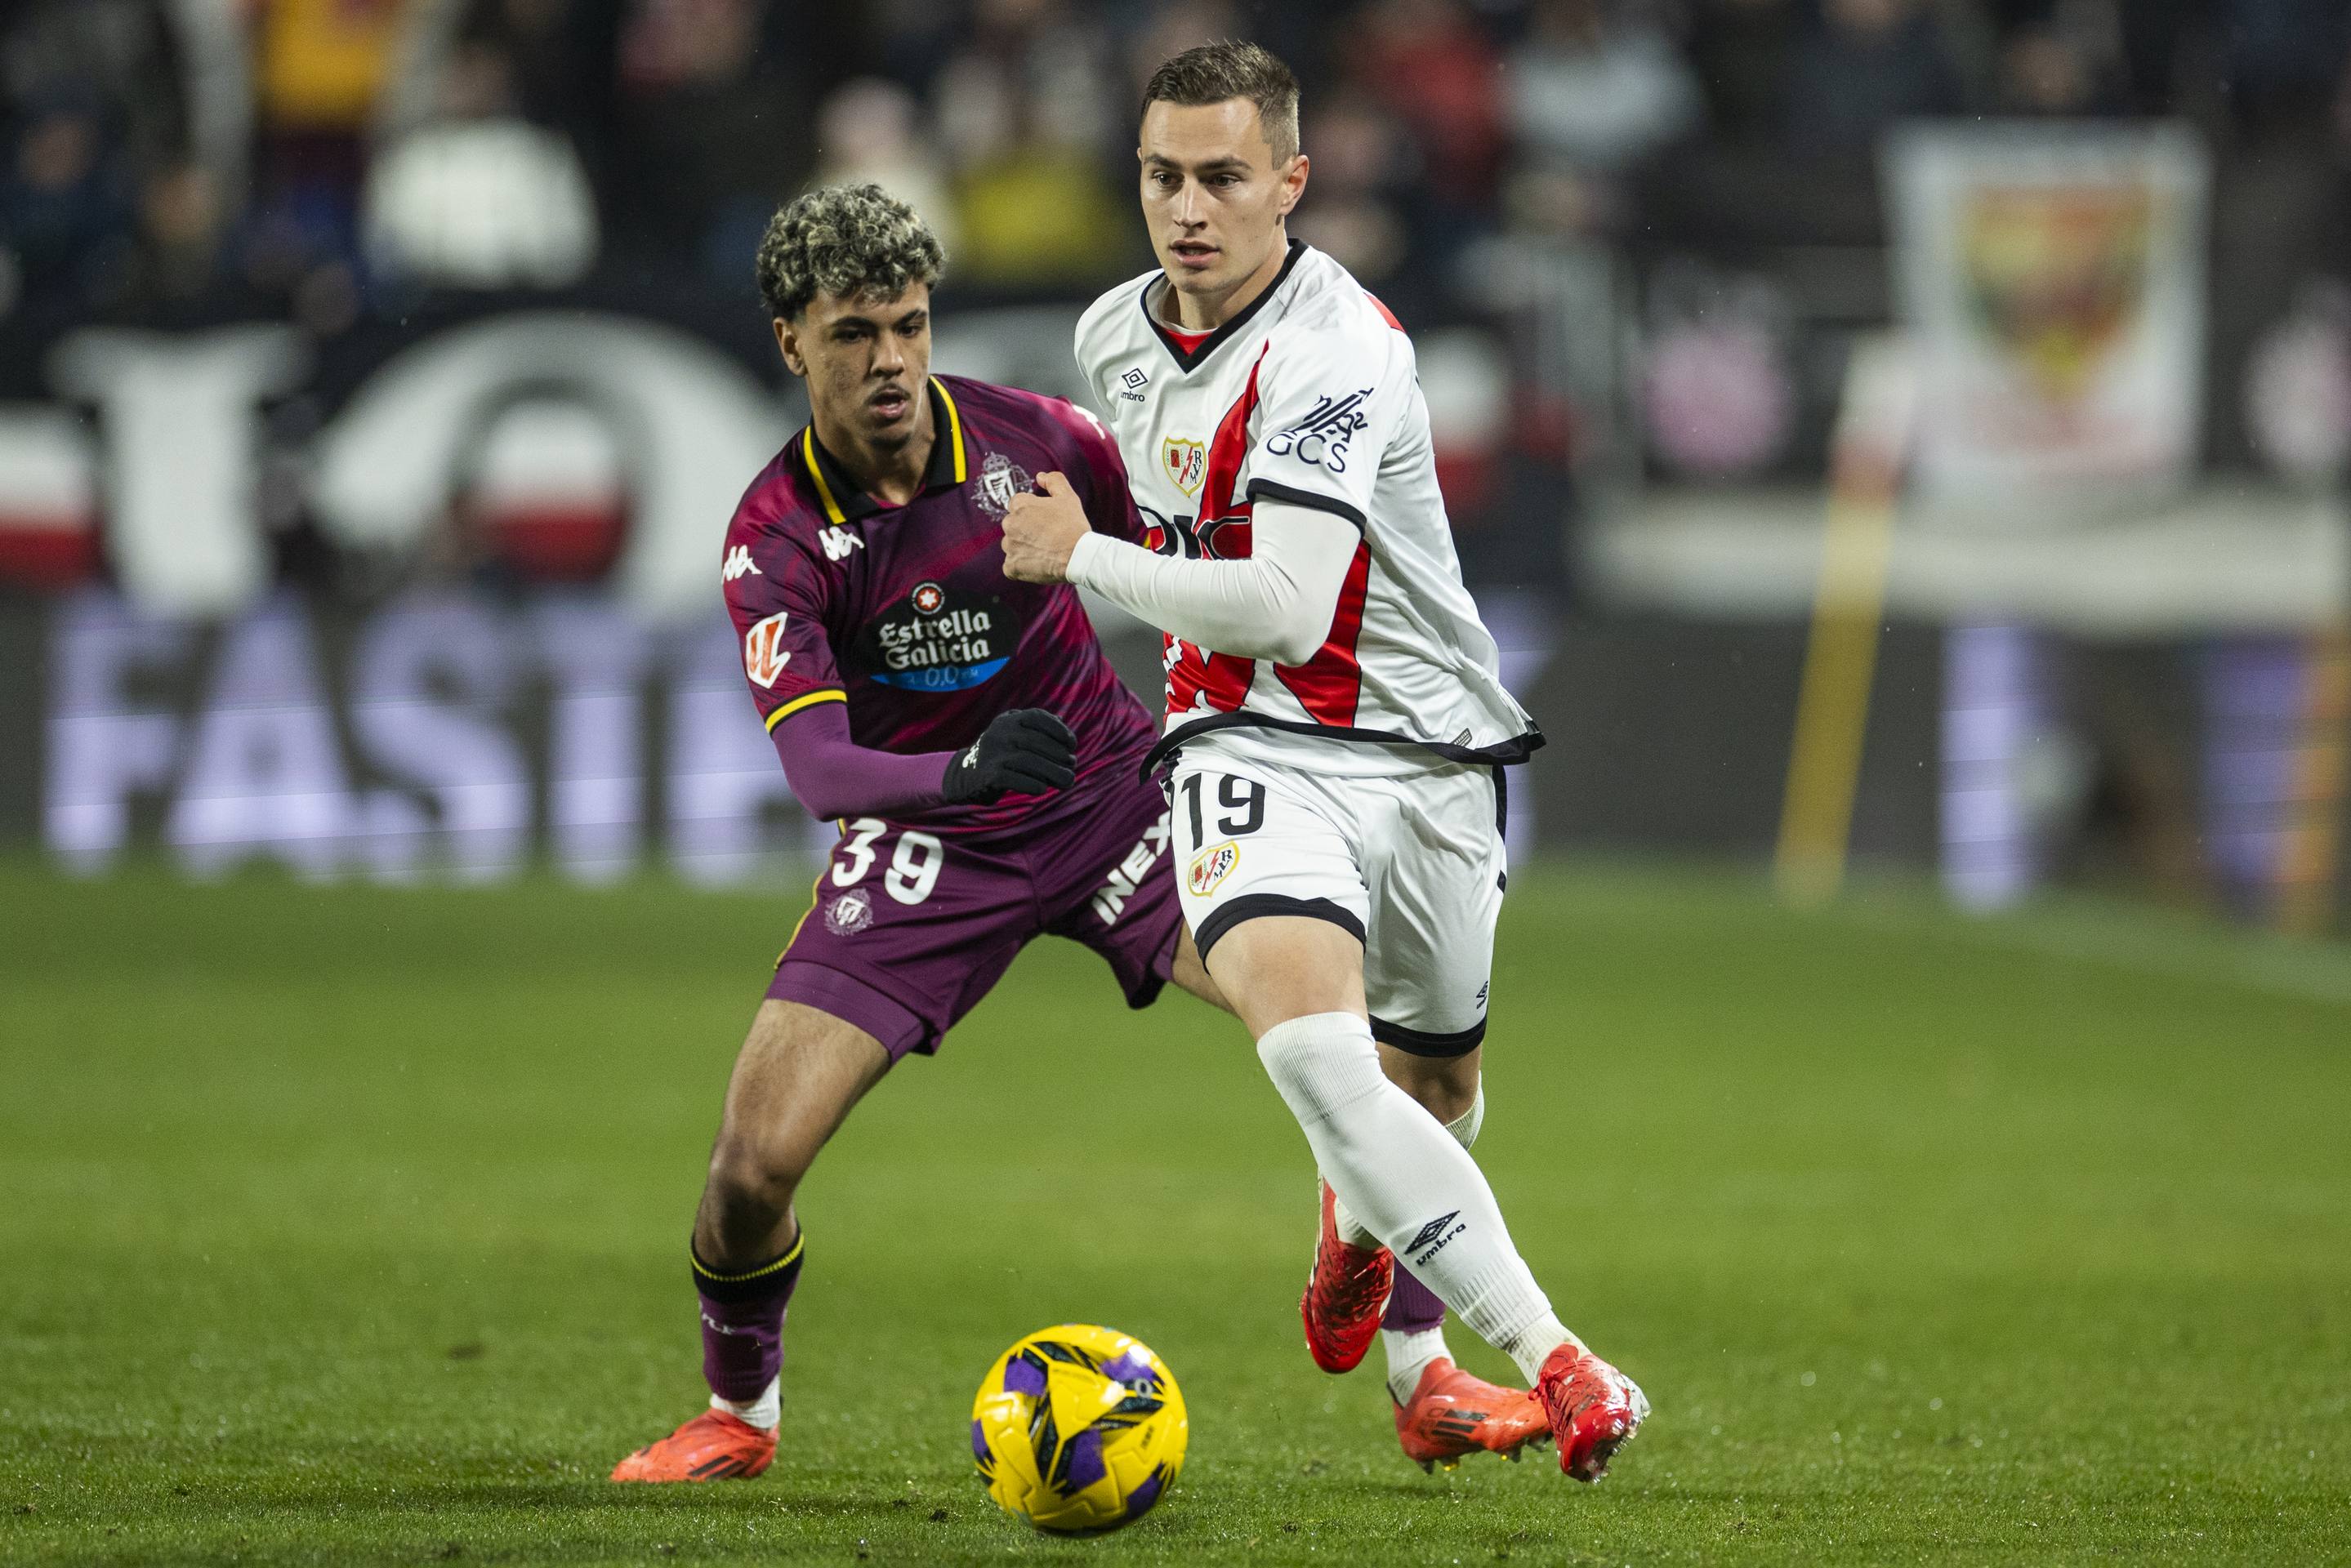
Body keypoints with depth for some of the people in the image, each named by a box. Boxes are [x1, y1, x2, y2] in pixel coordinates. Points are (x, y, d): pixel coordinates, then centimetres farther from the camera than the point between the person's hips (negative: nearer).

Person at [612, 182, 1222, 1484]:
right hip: (923, 835, -1)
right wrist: (961, 771, -46)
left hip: (1109, 791, 1)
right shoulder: (775, 536, -16)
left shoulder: (1032, 442, -13)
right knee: (756, 1153, -14)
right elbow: (815, 764, -27)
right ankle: (737, 1415, 18)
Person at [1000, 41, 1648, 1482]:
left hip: (1424, 752, -3)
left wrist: (1082, 557, -17)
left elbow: (1285, 609, -26)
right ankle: (1556, 1366, -31)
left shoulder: (1339, 349, -19)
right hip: (1255, 753, 3)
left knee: (1432, 1094, 15)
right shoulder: (1115, 336, 3)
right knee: (1309, 1040, -26)